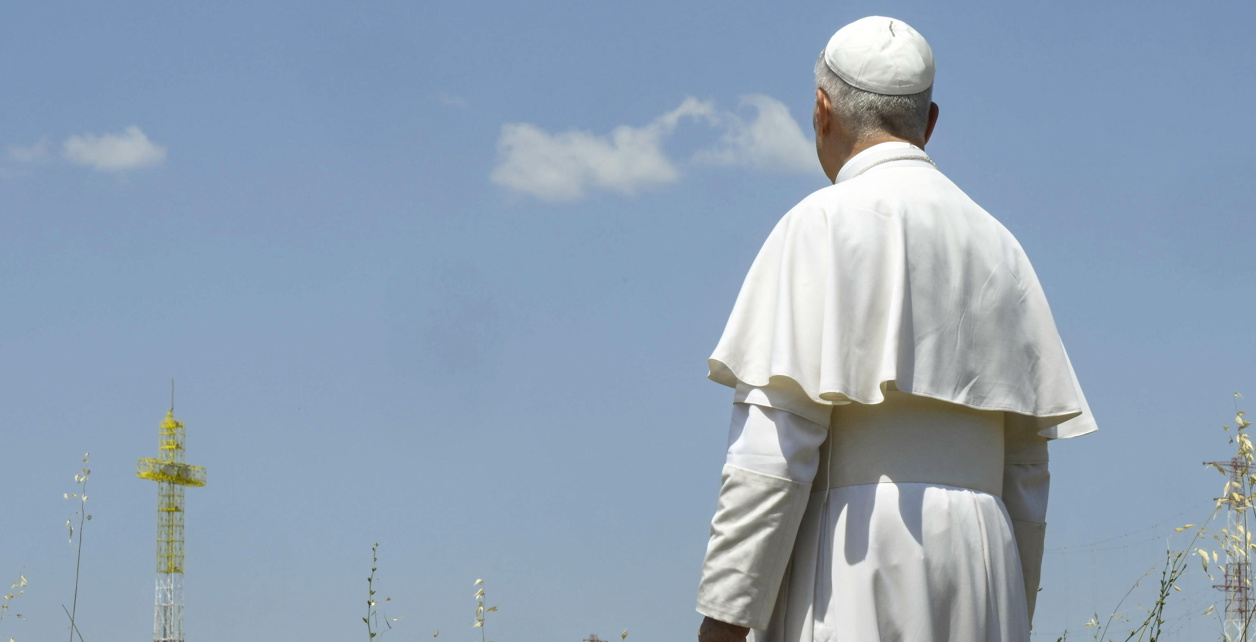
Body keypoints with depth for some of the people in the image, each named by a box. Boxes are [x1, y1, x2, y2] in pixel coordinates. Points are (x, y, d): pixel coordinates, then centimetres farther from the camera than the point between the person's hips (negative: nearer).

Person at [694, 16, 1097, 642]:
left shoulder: (824, 225, -1)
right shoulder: (995, 244, 18)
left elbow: (776, 435, -11)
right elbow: (1025, 464, 16)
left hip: (854, 563, -6)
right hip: (976, 565, 6)